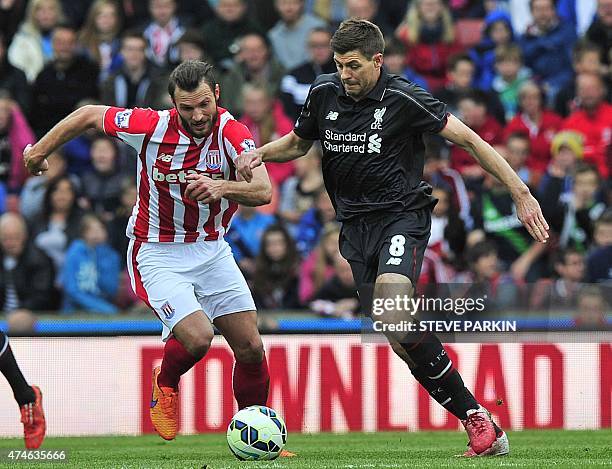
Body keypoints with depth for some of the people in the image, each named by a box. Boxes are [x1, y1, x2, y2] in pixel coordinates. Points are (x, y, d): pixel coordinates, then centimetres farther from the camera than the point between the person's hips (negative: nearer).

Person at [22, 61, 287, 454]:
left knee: (251, 348, -1)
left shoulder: (231, 133, -17)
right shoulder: (152, 126, -18)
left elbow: (263, 191, -31)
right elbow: (89, 115, -2)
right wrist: (39, 151, 8)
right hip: (157, 255, -3)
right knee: (197, 337, -22)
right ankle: (166, 382, 11)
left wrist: (221, 187, -50)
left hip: (212, 249, 3)